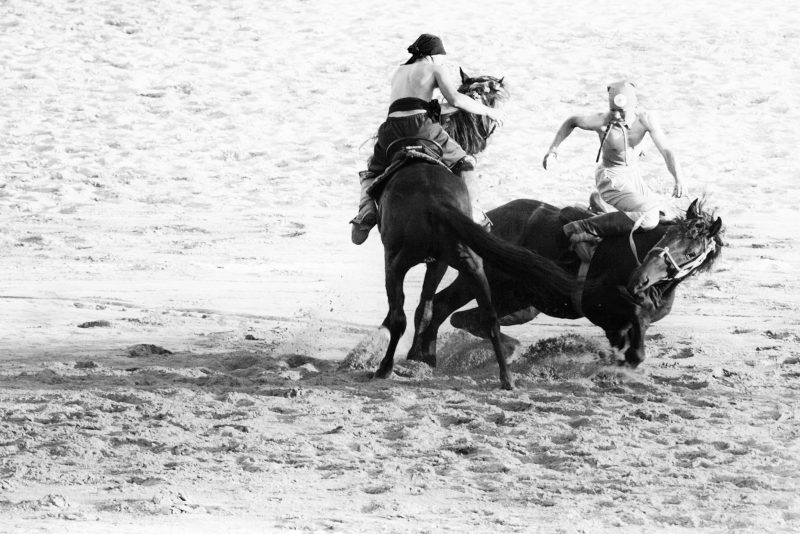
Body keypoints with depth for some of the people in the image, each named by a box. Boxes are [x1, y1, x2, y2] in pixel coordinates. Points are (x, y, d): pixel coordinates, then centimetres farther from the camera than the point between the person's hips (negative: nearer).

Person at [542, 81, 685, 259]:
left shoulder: (646, 119, -19)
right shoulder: (601, 122, -26)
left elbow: (666, 151, -21)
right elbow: (571, 122, -6)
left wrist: (678, 179, -36)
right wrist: (553, 149, -8)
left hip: (633, 174, 6)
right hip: (611, 178, -6)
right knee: (648, 219, -28)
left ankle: (599, 202, 41)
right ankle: (581, 230, -25)